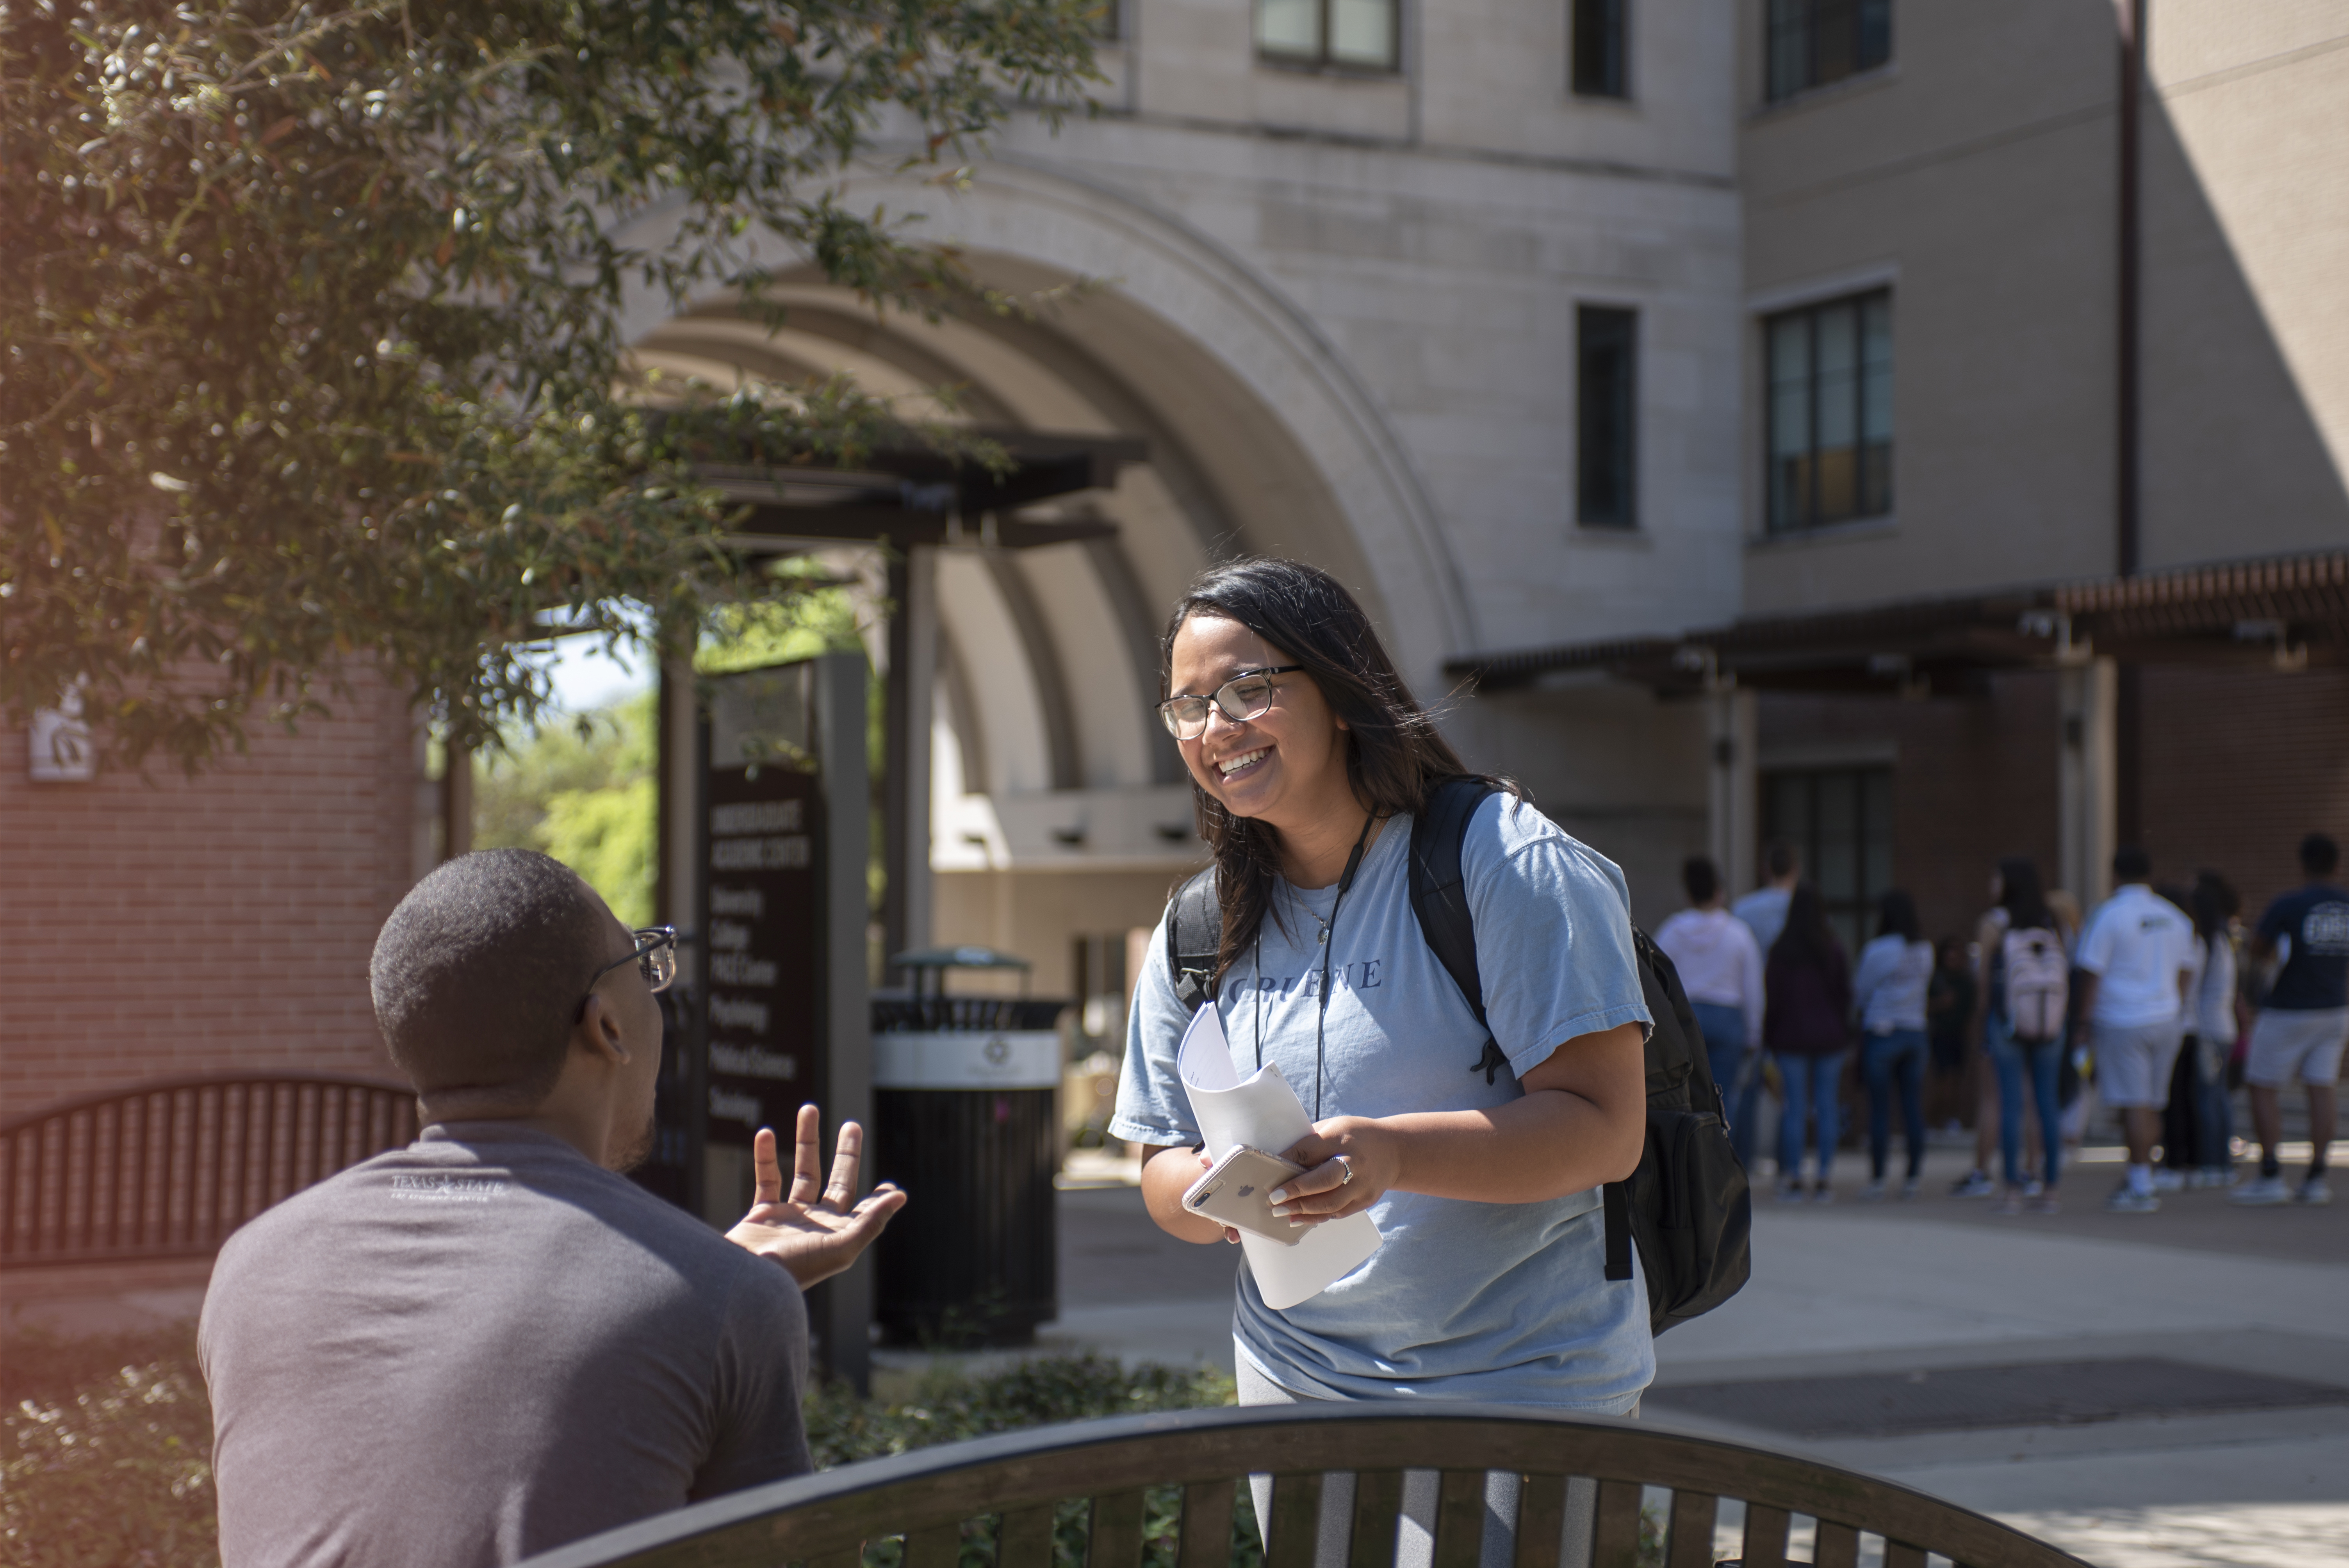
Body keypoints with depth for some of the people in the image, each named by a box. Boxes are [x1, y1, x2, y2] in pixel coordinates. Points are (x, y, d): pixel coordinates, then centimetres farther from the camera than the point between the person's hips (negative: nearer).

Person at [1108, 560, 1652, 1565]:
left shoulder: (1502, 862, -12)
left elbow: (1605, 1128, -19)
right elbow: (1163, 1174, 8)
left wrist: (1394, 1154, -34)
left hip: (1521, 1387, -5)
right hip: (1295, 1384, 5)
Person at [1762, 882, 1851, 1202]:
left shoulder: (1780, 951, -5)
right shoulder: (1834, 950, 1)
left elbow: (1771, 998, -4)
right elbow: (1845, 993, 4)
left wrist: (1769, 1039, 3)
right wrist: (1843, 1034, 12)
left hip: (1792, 1036, -2)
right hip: (1829, 1037, 2)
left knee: (1794, 1107, 1)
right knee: (1826, 1107, 4)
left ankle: (1792, 1178, 0)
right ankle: (1825, 1179, 2)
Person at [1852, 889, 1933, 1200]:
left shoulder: (1877, 951, -12)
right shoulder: (1925, 951, 5)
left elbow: (1860, 994, -4)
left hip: (1881, 1032, -5)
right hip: (1915, 1031, 5)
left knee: (1879, 1108, -2)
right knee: (1913, 1108, 6)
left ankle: (1877, 1179, 0)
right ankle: (1912, 1178, 8)